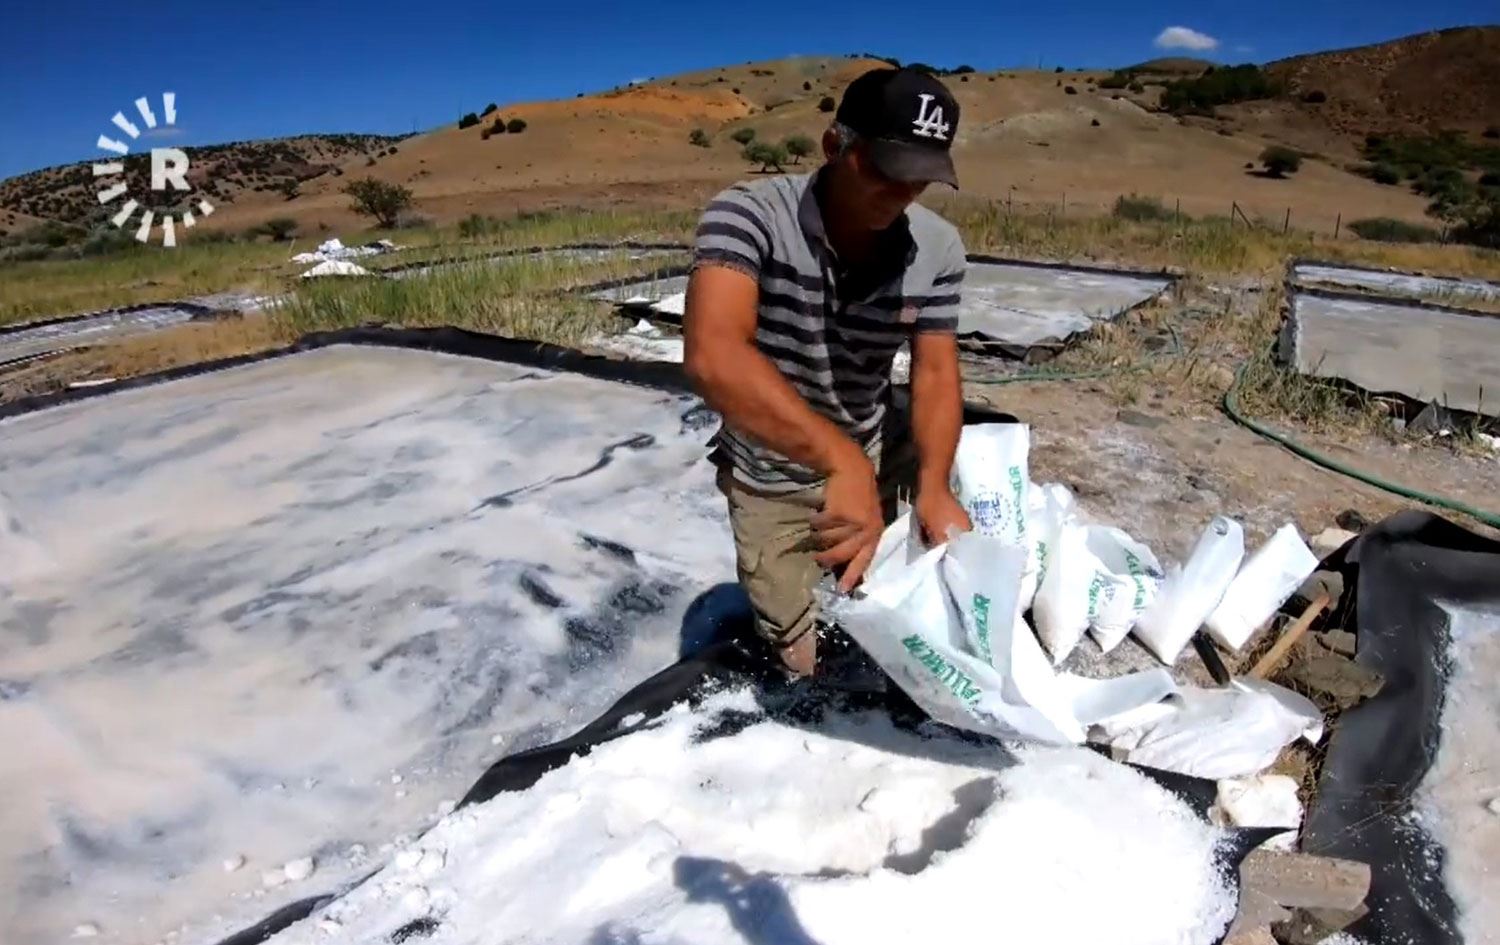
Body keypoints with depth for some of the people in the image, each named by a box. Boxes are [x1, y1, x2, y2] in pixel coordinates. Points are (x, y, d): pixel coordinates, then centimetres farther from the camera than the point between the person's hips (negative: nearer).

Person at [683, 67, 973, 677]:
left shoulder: (939, 248, -11)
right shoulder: (748, 215, -26)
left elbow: (935, 373, -8)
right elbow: (712, 356, -41)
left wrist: (933, 484, -27)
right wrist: (843, 459, -50)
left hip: (881, 459, 4)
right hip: (774, 484, -4)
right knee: (812, 664, 8)